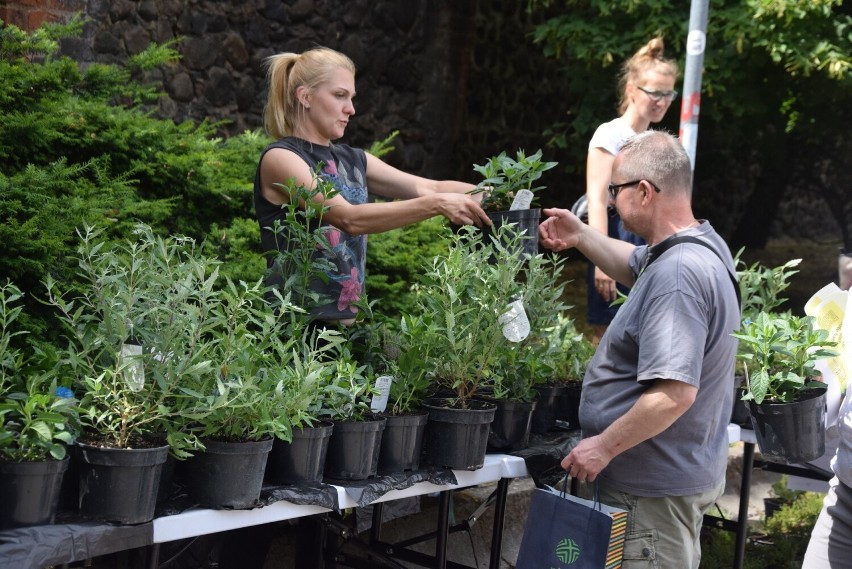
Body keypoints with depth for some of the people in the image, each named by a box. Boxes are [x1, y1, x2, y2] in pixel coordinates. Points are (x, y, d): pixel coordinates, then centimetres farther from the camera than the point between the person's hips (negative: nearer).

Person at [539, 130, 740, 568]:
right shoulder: (702, 245, 5)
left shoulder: (676, 276, -27)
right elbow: (639, 267, 29)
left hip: (655, 493, -11)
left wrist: (604, 446, -22)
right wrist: (582, 237, 20)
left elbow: (675, 392, -32)